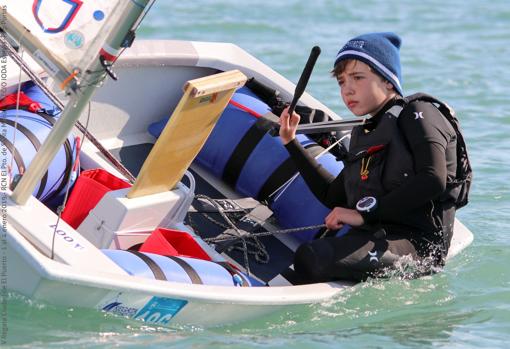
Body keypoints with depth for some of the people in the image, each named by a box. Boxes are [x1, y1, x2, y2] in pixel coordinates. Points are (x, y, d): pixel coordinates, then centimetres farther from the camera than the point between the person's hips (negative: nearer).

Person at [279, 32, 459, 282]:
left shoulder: (416, 115, 2)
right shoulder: (363, 134, 27)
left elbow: (433, 180, -16)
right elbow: (334, 197, 31)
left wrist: (365, 212, -15)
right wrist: (292, 144, 29)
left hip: (416, 243, -8)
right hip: (372, 239, 8)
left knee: (311, 258, -32)